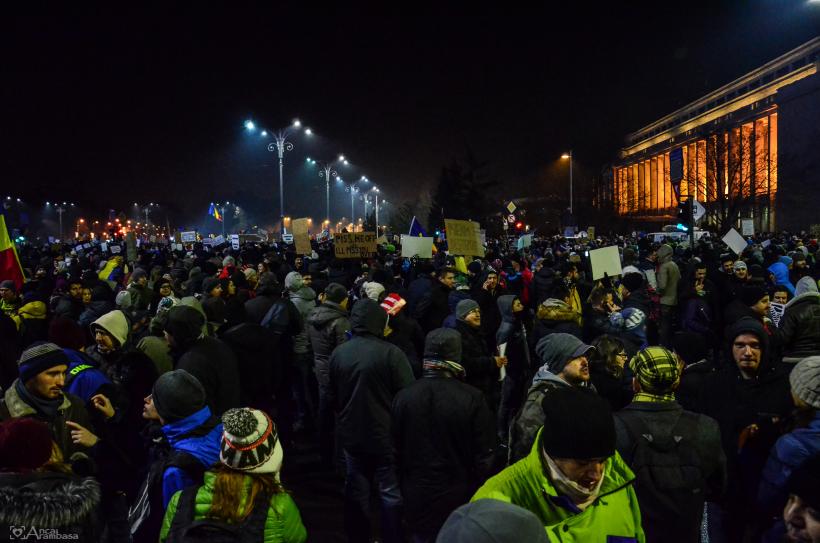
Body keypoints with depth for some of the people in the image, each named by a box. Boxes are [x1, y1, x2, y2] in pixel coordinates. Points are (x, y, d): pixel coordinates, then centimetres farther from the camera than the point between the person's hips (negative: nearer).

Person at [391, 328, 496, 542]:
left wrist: (404, 483, 13)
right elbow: (485, 455, -13)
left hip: (417, 494, 2)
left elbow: (396, 448, -1)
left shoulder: (403, 396, -9)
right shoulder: (473, 399, -19)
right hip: (459, 495, -2)